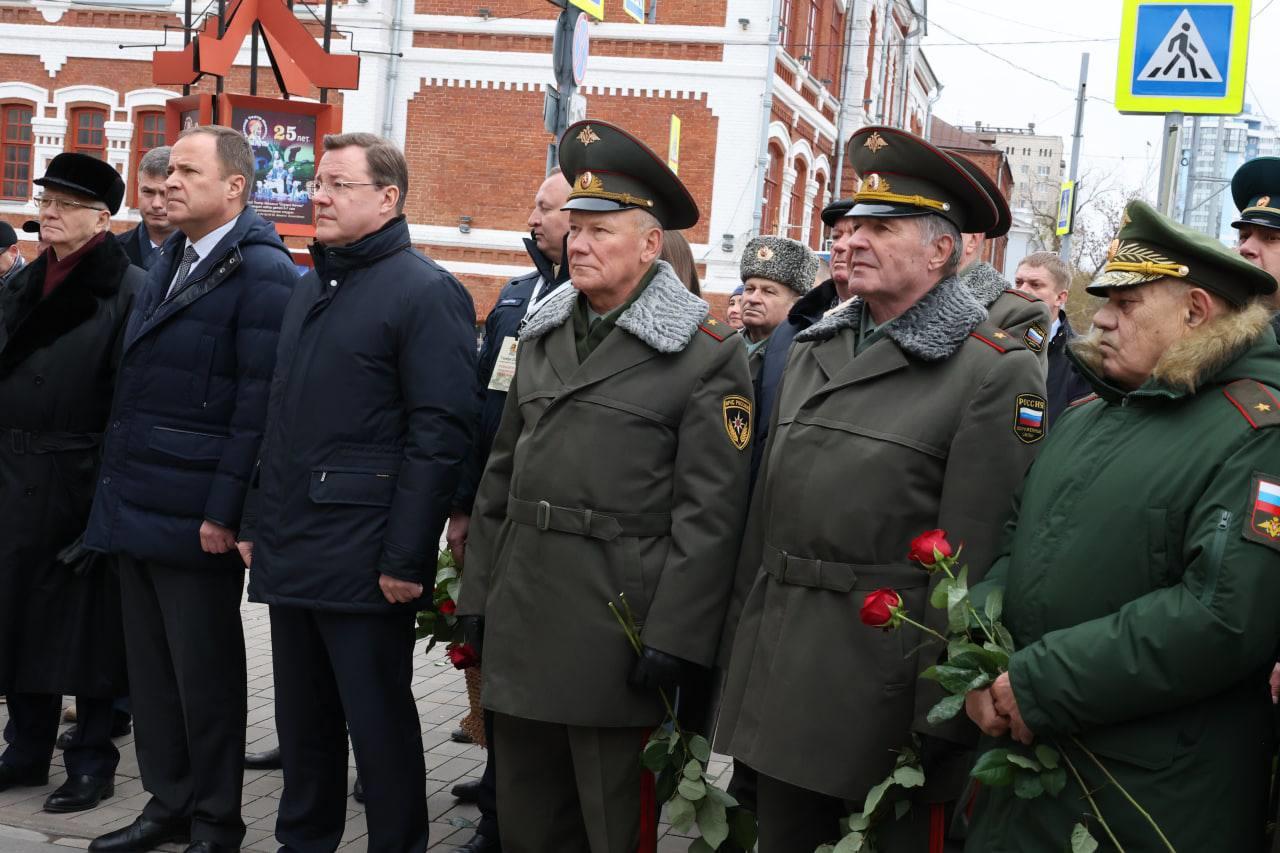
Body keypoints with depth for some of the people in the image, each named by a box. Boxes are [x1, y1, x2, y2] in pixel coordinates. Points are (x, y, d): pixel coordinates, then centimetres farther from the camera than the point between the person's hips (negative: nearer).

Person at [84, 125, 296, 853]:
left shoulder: (263, 272, -12)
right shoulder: (167, 261, 15)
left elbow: (259, 404, -17)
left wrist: (225, 512, -19)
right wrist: (119, 484, 15)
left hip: (196, 516, -8)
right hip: (137, 505, 8)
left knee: (206, 673, 4)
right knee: (150, 668, 15)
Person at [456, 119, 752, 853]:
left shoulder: (708, 354, -8)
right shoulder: (544, 336, 12)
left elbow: (709, 512, -12)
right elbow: (501, 476, 16)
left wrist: (673, 639, -16)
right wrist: (477, 595, 12)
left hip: (616, 625, -6)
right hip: (522, 620, 6)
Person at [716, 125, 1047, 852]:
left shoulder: (996, 374, -10)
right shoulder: (815, 352, 12)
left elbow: (973, 562, -15)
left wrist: (939, 719, -16)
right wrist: (742, 638, 15)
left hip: (886, 677, -6)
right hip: (778, 671, 7)